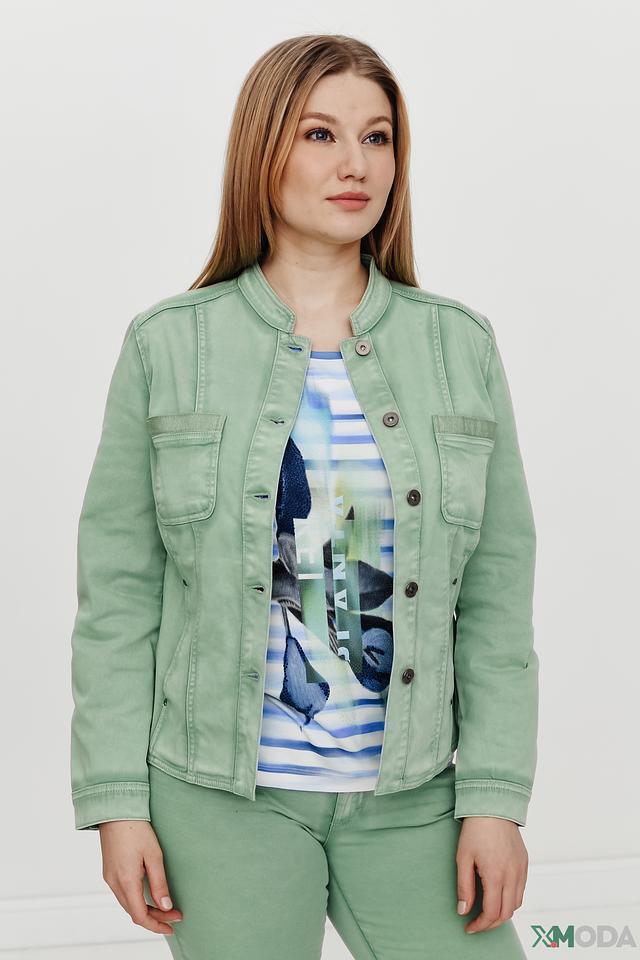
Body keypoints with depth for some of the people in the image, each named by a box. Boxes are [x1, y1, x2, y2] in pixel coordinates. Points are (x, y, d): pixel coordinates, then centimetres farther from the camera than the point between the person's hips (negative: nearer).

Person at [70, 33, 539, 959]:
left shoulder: (462, 346, 3)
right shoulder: (169, 346, -1)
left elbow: (498, 595, 4)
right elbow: (118, 591, 0)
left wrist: (497, 798, -1)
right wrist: (117, 801, -4)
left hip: (411, 802, 2)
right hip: (222, 797, -1)